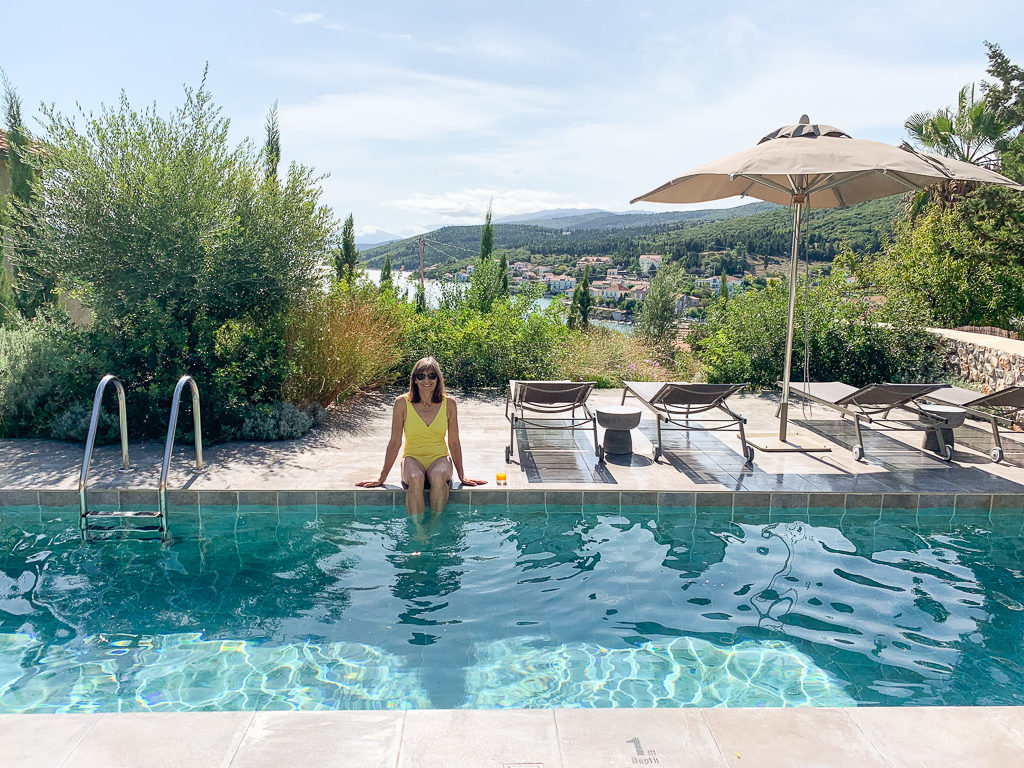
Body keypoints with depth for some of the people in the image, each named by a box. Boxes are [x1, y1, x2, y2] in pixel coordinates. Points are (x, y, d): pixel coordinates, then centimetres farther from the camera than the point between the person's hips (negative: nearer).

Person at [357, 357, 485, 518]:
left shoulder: (448, 404, -1)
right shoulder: (402, 403, -5)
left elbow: (454, 442, 6)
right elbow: (395, 442, 1)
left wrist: (462, 475, 7)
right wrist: (382, 478, 3)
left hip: (440, 457, 1)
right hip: (413, 458, -1)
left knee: (438, 476, -35)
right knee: (415, 479, -35)